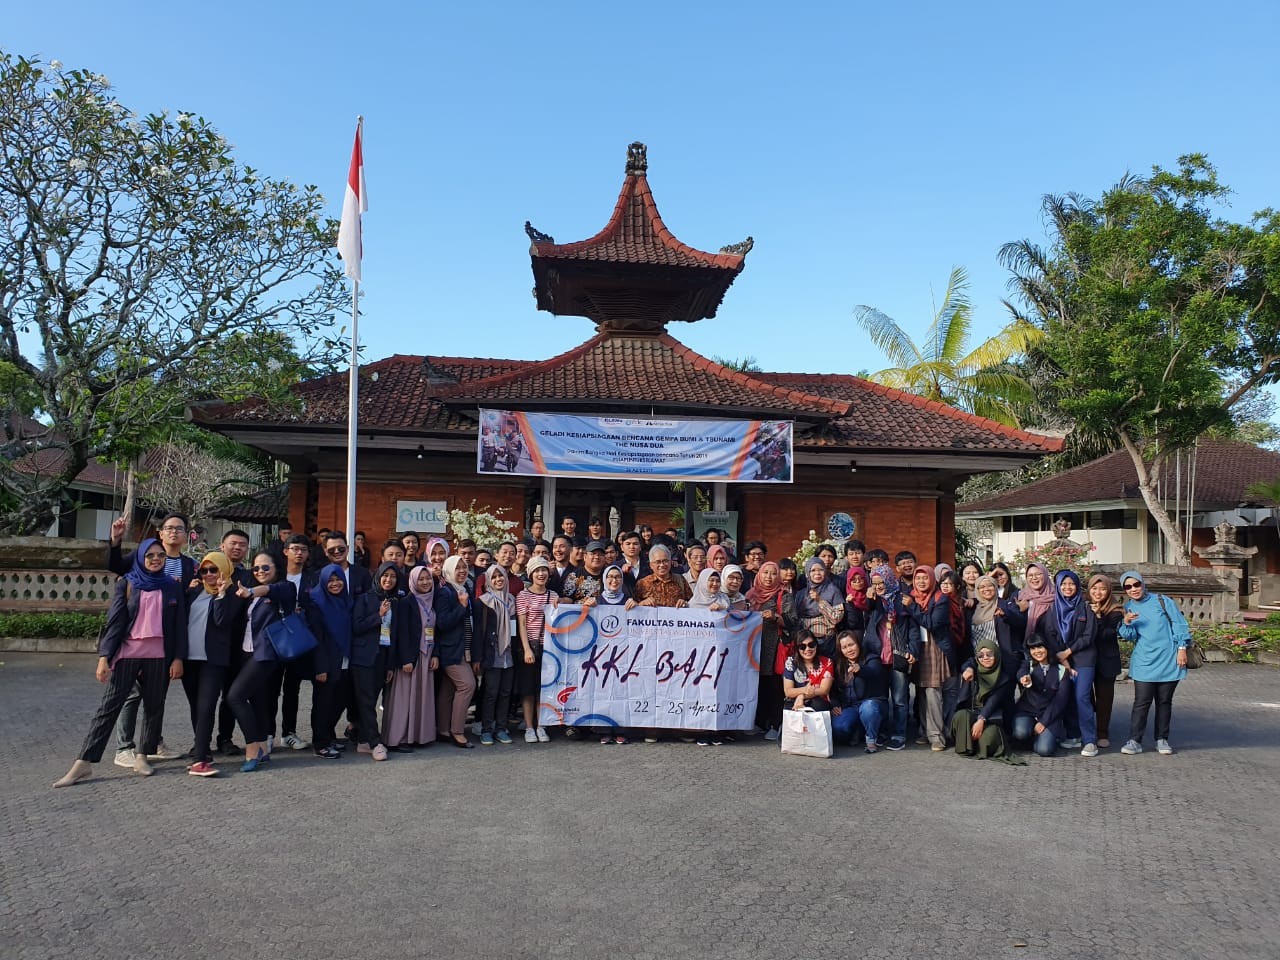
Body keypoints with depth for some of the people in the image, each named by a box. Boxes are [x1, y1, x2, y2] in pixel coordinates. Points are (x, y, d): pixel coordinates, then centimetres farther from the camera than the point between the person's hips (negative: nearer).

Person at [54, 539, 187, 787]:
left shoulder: (172, 587, 8)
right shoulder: (126, 584, 5)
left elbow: (179, 625, 6)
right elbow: (114, 621, 1)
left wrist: (178, 658, -1)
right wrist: (104, 656, -7)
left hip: (159, 657, 1)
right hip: (127, 654, -1)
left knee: (154, 707, 5)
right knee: (108, 706, -5)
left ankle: (142, 756, 16)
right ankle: (84, 762, -4)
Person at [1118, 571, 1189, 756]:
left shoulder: (1162, 601, 2)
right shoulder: (1127, 609, 8)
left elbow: (1179, 624, 4)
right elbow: (1130, 636, 1)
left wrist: (1181, 648, -1)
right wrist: (1126, 623, -19)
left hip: (1169, 661, 0)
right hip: (1144, 662, 0)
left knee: (1165, 701, 8)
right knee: (1141, 702, -6)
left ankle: (1162, 739, 18)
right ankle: (1134, 740, -5)